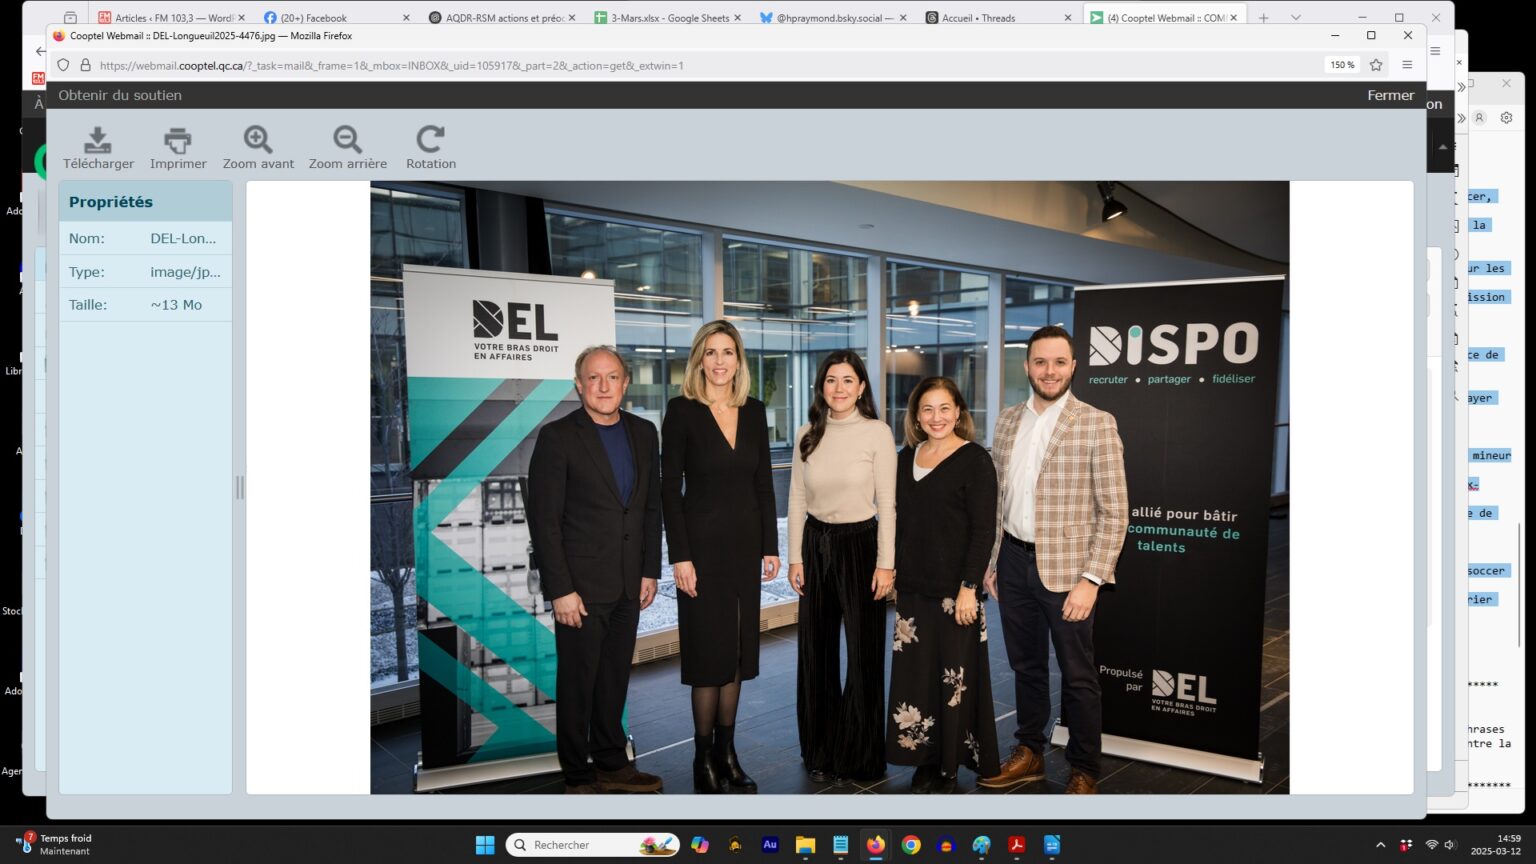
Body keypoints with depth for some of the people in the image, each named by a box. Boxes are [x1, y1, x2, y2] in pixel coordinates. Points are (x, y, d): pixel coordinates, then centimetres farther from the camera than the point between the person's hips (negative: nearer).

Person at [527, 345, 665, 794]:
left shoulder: (643, 433, 7)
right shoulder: (557, 437, -9)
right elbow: (543, 518, -11)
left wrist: (650, 570, 7)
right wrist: (560, 589, -15)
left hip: (628, 584, 5)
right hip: (582, 584, -5)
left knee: (615, 677, 15)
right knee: (577, 681, 6)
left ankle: (610, 763, 29)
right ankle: (578, 775, 20)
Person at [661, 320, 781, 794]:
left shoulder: (754, 411, 6)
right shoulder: (682, 410, -7)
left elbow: (764, 483, 9)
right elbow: (670, 487, -9)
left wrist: (771, 546, 6)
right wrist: (680, 555, -14)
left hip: (746, 542, 5)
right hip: (703, 542, -4)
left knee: (737, 648, 10)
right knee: (709, 650, 1)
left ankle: (727, 751, 21)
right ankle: (704, 758, 14)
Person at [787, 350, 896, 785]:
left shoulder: (877, 433, -7)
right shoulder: (807, 435, 4)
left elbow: (887, 503, -7)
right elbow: (797, 501, 7)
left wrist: (885, 563, -9)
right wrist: (795, 557, 4)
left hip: (861, 543, -4)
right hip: (816, 543, 4)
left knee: (863, 650, 3)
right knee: (816, 649, 10)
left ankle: (857, 755, 19)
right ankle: (819, 750, 26)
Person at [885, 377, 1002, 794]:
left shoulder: (974, 460, -8)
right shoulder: (906, 458, 10)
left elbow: (984, 530, -11)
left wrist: (969, 587, -16)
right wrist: (891, 574, 12)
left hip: (954, 590, -6)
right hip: (912, 588, 6)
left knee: (954, 677, 3)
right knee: (914, 677, 9)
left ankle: (950, 765, 15)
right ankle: (925, 760, 22)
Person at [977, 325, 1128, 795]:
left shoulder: (1096, 424, -9)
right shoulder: (1007, 421, 7)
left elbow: (1114, 512, -11)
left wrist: (1091, 579, -16)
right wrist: (991, 561, 10)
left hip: (1065, 567, -4)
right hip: (1014, 562, 5)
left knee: (1078, 675, 8)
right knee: (1025, 665, 18)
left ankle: (1084, 771, 25)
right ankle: (1029, 754, 34)